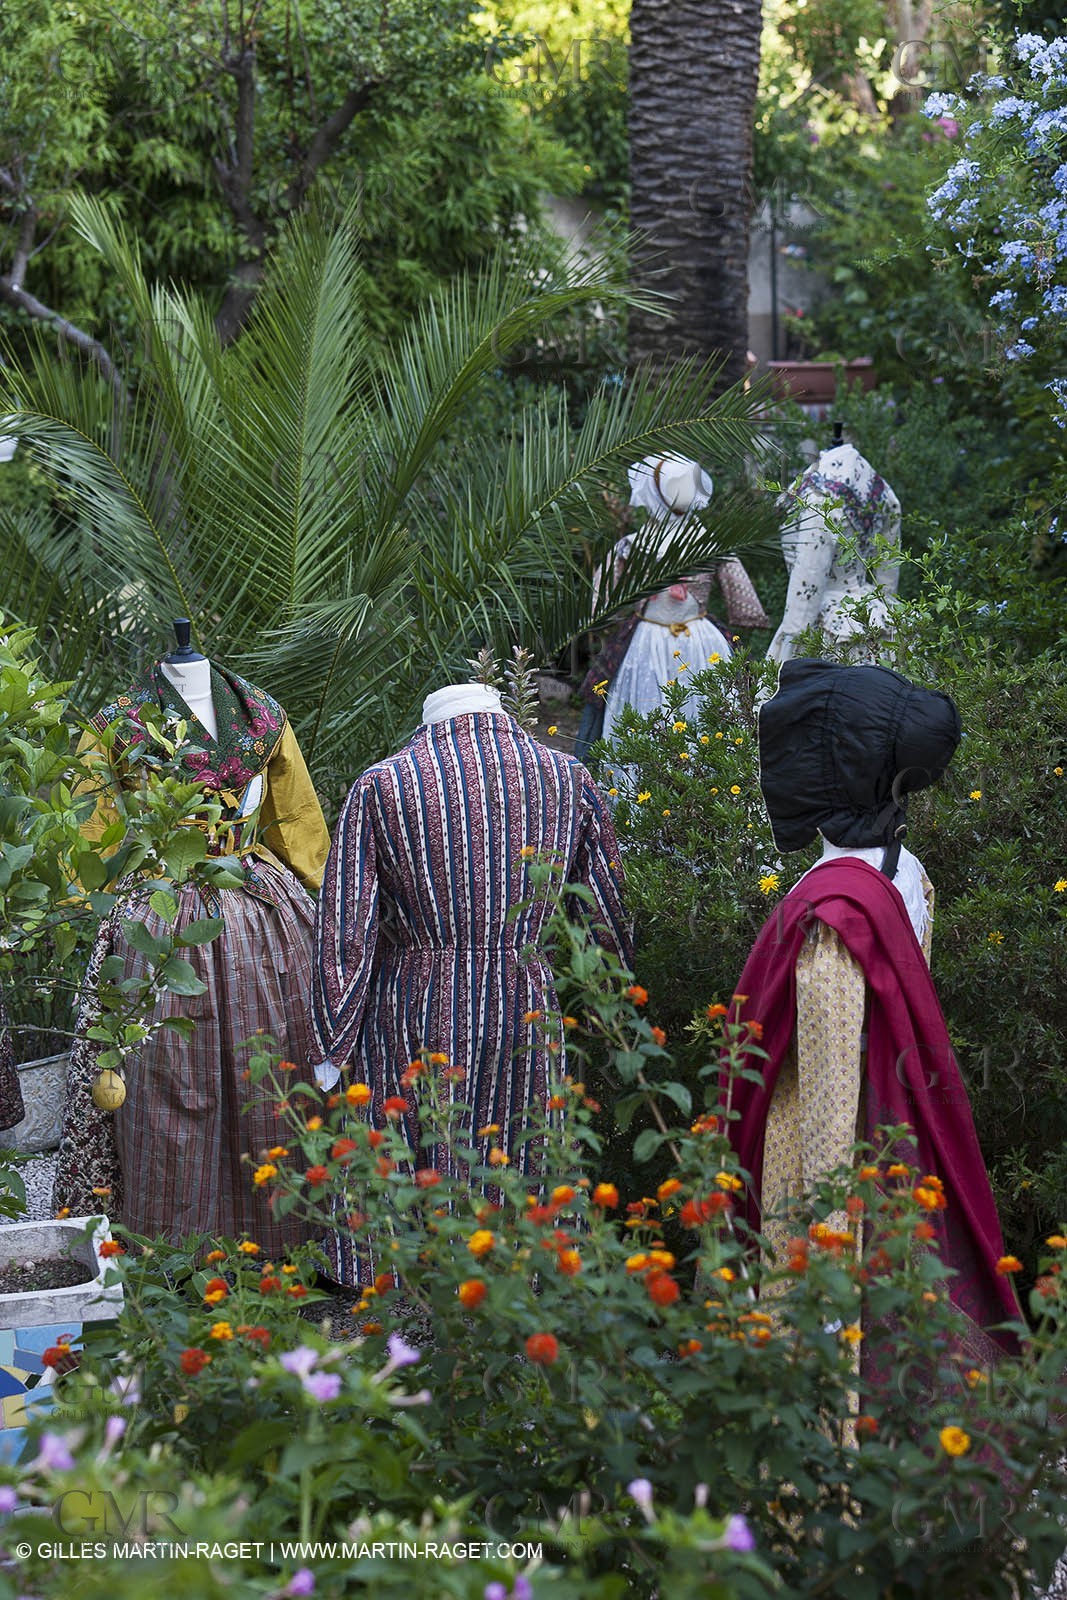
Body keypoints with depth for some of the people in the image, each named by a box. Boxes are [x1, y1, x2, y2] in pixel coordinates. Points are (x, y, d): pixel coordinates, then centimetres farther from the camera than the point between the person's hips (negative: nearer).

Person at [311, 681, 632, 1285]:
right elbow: (610, 918, 7)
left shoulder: (379, 786, 1)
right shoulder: (568, 777, 6)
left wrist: (335, 1049, 0)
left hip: (410, 1008, -1)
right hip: (526, 1006, 1)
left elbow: (345, 931, -3)